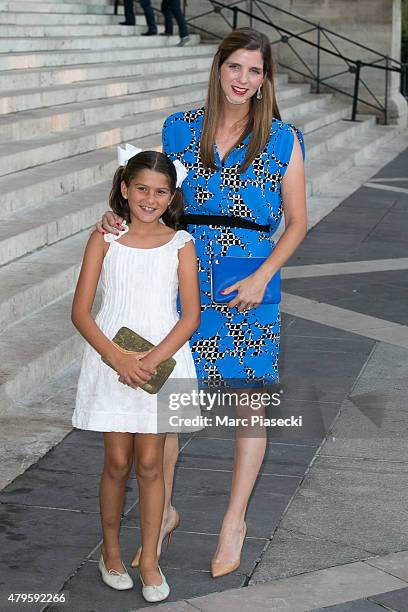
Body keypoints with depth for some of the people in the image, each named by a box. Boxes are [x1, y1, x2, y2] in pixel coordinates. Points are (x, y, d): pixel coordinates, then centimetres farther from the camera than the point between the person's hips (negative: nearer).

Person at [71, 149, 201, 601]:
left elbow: (191, 316, -3)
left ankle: (149, 561, 17)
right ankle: (111, 551, 26)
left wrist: (151, 361, -15)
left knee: (149, 463, 4)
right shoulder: (105, 239, -1)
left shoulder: (180, 243, 1)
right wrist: (118, 359, -16)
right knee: (117, 462, 6)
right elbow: (80, 312, -4)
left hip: (163, 361, 0)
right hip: (111, 361, 0)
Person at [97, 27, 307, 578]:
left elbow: (296, 222, 3)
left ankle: (235, 521, 26)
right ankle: (163, 512, 26)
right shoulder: (180, 130, 5)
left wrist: (263, 276, -10)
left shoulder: (282, 140, -1)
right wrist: (119, 217, -7)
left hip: (250, 289, -1)